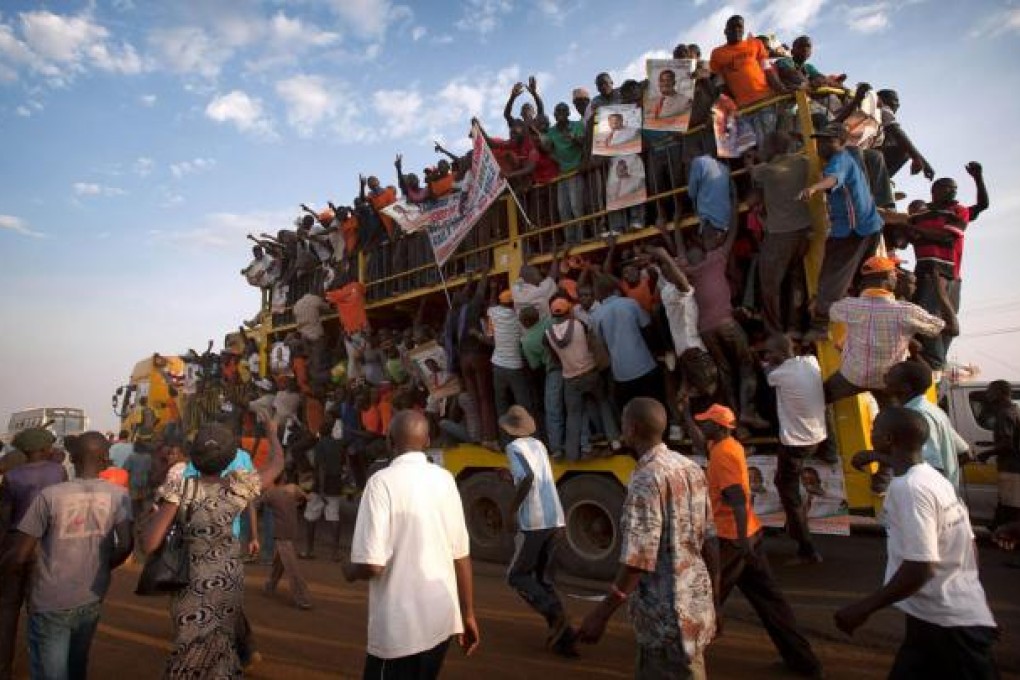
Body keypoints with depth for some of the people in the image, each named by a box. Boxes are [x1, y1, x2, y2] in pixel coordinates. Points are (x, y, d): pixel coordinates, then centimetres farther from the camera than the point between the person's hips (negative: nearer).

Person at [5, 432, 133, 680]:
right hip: (92, 599, 3)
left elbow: (19, 555, -11)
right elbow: (125, 545, -11)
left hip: (50, 604, -3)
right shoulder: (118, 495, -7)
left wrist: (4, 578, 10)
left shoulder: (49, 495, -13)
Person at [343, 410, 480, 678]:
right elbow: (461, 554, 4)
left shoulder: (383, 481, -14)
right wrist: (468, 614, 14)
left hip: (401, 626, -5)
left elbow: (372, 565, -19)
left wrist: (349, 570, 3)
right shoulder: (445, 479, 1)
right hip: (442, 618, 6)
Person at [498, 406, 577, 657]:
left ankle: (555, 614, -9)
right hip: (555, 520, 7)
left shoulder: (514, 448, -6)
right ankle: (565, 639, 12)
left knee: (517, 575, 10)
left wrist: (510, 511, -15)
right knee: (544, 578, 17)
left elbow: (528, 478, -23)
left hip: (534, 522, -7)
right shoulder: (539, 445, 16)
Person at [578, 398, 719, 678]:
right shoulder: (691, 468, 5)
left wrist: (600, 614, -18)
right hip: (696, 602, 8)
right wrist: (713, 599, 18)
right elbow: (710, 542, 9)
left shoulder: (646, 478, -21)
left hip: (668, 615, -8)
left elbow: (639, 559, -24)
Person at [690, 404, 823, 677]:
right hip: (749, 533, 9)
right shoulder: (729, 446, 9)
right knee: (767, 596, 14)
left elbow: (737, 498, -26)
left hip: (731, 538, -9)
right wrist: (685, 413, 24)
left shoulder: (722, 454, -19)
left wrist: (741, 540, -27)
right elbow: (699, 442, 28)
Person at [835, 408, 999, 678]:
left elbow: (920, 567, -26)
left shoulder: (908, 487, -23)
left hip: (945, 623, -9)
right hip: (958, 615, 9)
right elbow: (969, 545, 13)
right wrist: (966, 590, 27)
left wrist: (864, 607, -19)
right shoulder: (934, 479, 6)